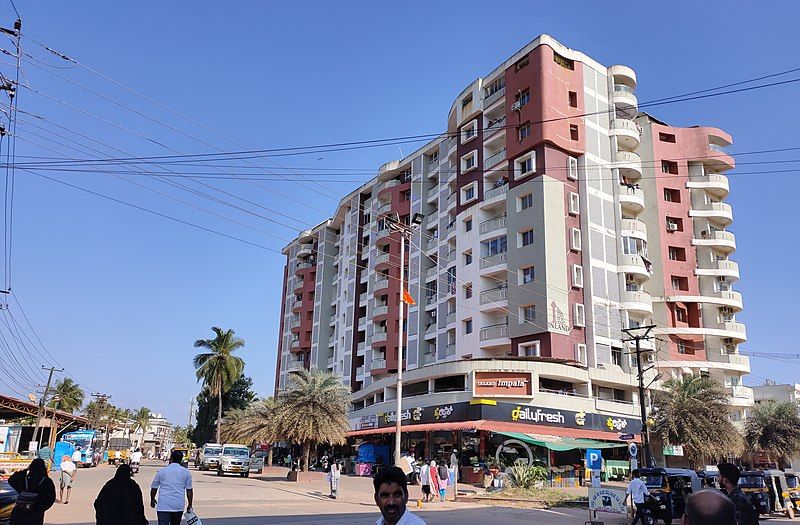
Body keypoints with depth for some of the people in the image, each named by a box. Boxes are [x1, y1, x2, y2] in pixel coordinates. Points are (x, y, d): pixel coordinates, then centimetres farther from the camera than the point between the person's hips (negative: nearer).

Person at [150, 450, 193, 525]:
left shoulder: (162, 471, 0)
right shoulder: (186, 472, 3)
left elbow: (154, 488, 9)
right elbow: (189, 490, 4)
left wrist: (152, 500, 26)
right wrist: (190, 505, 13)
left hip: (163, 506, -2)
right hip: (179, 506, 2)